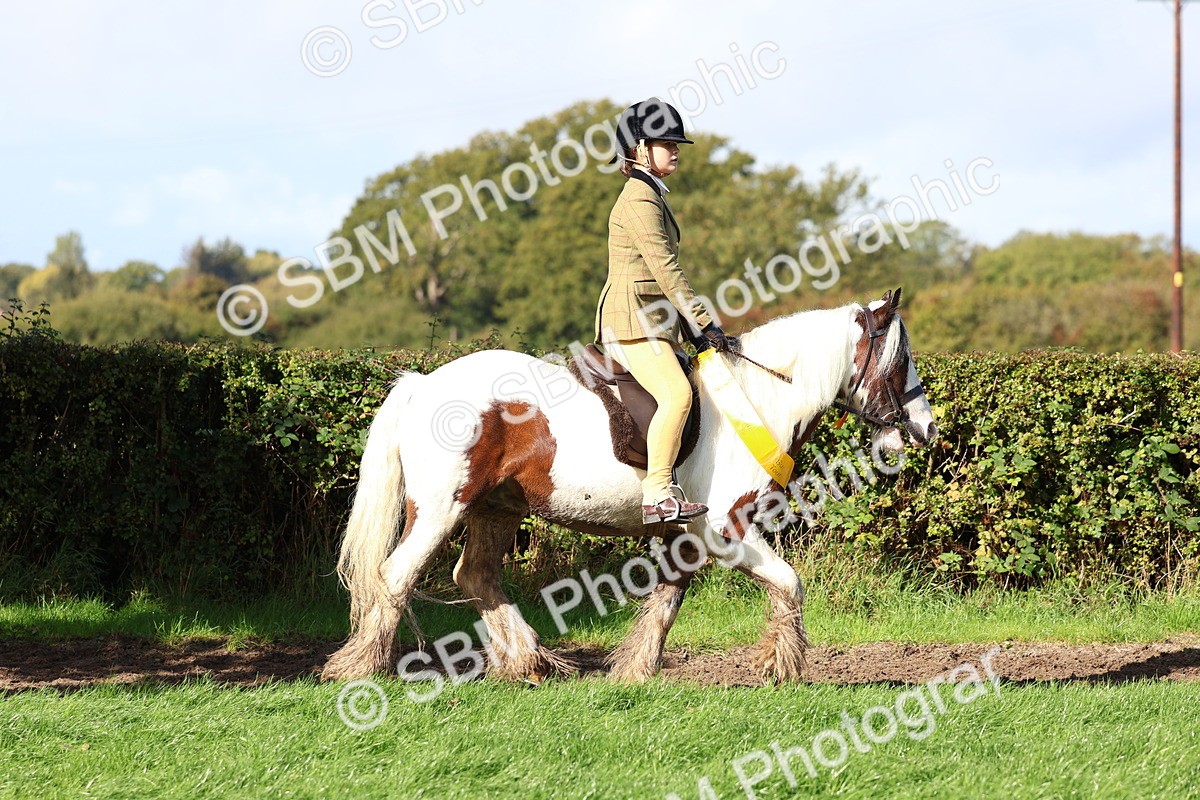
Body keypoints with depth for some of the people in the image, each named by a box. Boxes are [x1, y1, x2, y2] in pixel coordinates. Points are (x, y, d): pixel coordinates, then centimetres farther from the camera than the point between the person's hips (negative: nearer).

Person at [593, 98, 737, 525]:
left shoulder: (652, 196, 21)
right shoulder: (640, 198, -11)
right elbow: (665, 268, -17)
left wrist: (694, 329, 15)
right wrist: (704, 324, -17)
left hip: (652, 319, 11)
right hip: (631, 318, -11)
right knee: (676, 394, -26)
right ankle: (656, 495, -29)